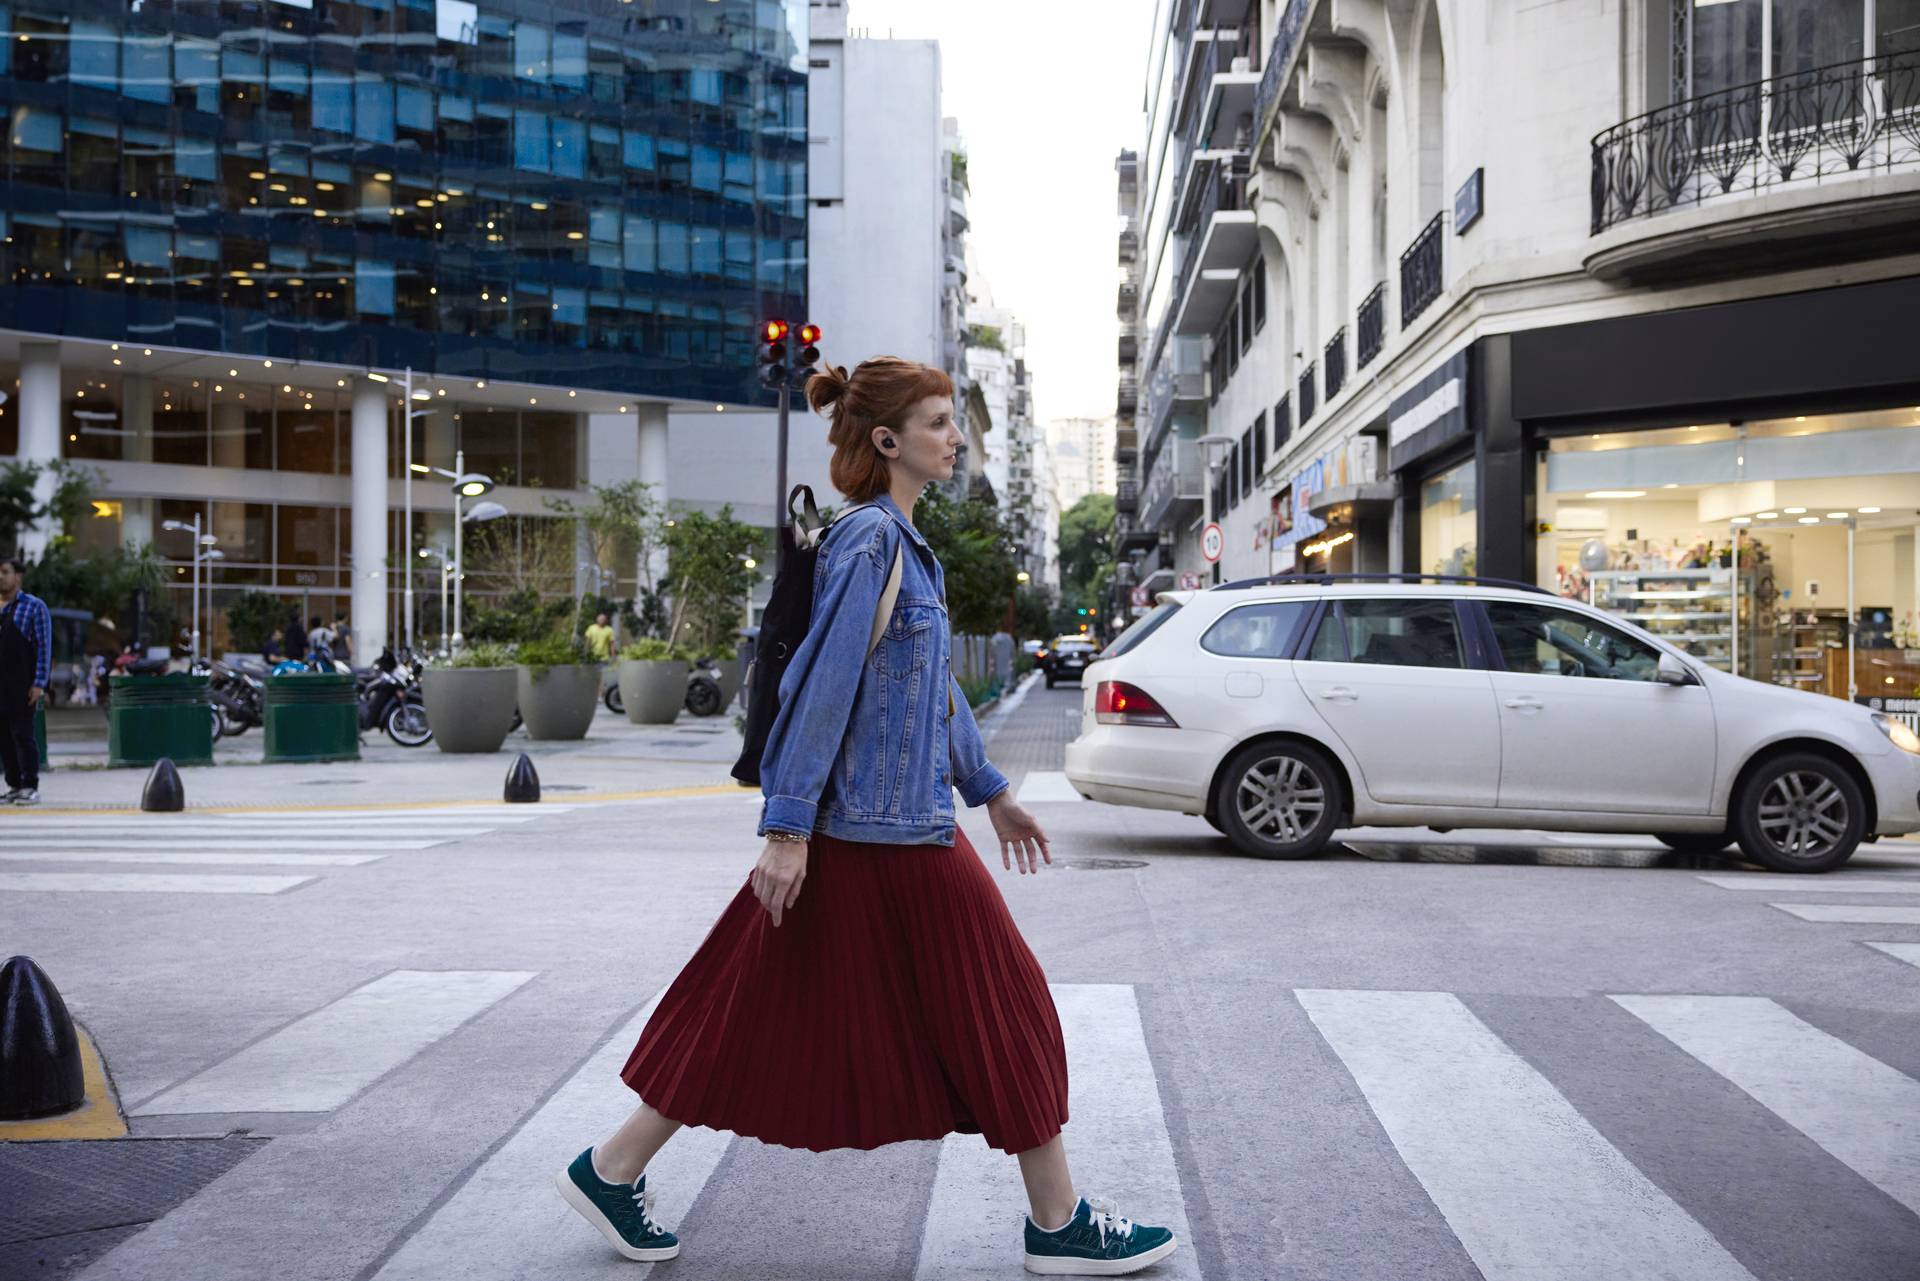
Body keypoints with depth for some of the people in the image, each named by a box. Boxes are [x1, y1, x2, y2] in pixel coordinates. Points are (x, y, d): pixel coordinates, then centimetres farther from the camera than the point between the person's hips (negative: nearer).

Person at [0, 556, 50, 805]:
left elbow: (44, 646, -5)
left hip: (21, 688, -5)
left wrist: (39, 683, -12)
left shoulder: (34, 606, -1)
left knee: (22, 734, -7)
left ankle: (30, 787, -3)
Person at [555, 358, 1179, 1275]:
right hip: (884, 833, -10)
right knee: (999, 1006, 3)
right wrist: (788, 828, -22)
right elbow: (824, 682, -20)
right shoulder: (870, 538, -15)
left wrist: (991, 791, 24)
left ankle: (612, 1170, 21)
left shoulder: (899, 540, 15)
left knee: (763, 1012, 13)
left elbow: (935, 683, 21)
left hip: (903, 823, 10)